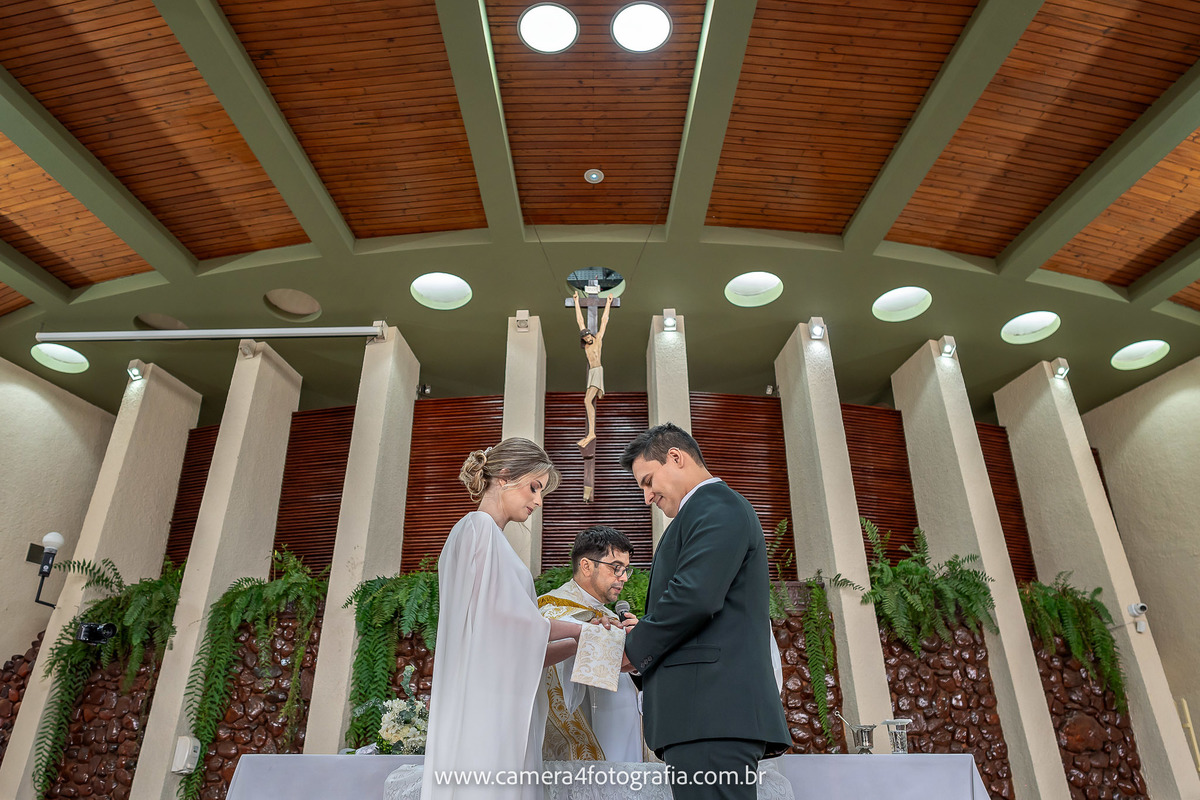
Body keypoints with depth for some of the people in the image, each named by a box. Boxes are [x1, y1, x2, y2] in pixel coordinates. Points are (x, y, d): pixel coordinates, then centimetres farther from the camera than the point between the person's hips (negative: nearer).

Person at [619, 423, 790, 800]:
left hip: (711, 711, -10)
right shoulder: (716, 508, 25)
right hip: (715, 711, 10)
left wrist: (636, 647, -7)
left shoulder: (717, 507, -7)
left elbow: (694, 596, -21)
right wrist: (644, 632, 11)